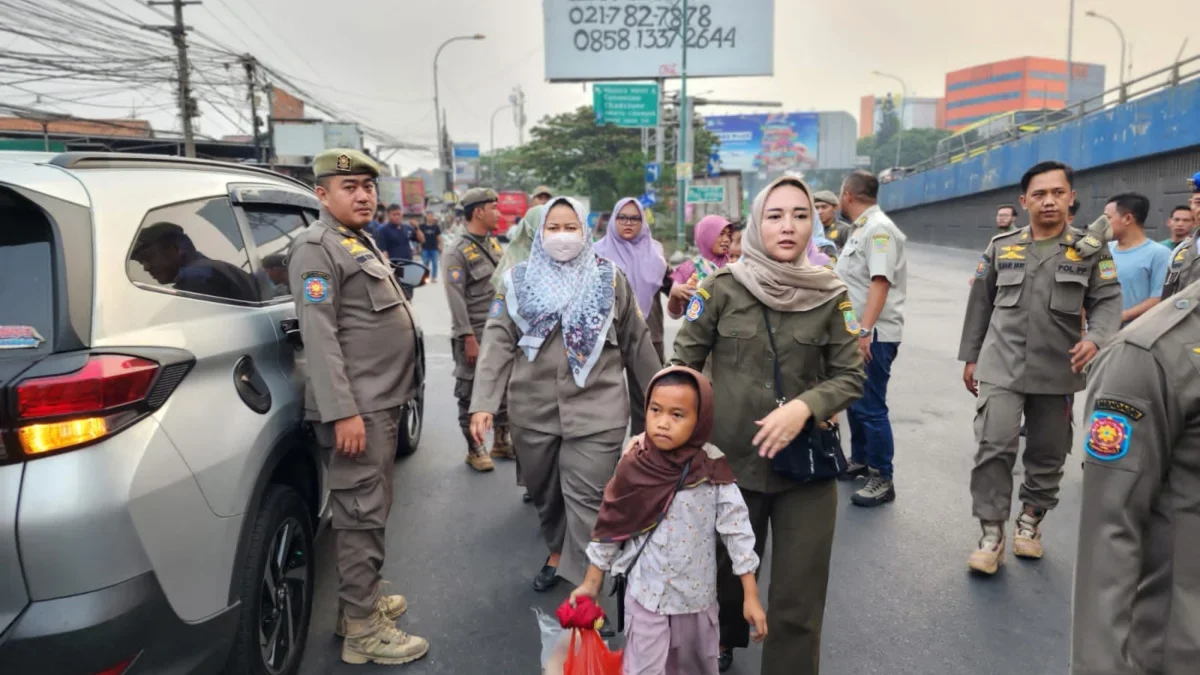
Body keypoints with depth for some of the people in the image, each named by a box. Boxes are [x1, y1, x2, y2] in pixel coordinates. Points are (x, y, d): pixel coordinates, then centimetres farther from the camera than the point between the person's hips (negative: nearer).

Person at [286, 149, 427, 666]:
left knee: (370, 511, 18)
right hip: (357, 407, -10)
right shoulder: (318, 247, -11)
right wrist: (343, 412, -25)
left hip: (382, 402, 10)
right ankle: (362, 630, 7)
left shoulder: (361, 243, 19)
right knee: (362, 515, -3)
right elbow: (319, 336, -20)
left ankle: (362, 599, 32)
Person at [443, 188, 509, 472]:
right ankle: (475, 449, 16)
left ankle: (502, 442, 27)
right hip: (475, 336, -7)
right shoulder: (457, 253, -12)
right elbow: (456, 300, -17)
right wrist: (469, 339, -20)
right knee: (471, 394, 3)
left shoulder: (494, 245, 12)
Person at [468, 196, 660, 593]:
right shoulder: (519, 281, 6)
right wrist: (483, 403, -11)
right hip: (533, 410, 2)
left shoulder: (609, 279, 5)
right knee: (544, 492, 16)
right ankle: (557, 551, 41)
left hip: (596, 409, -2)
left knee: (585, 499, -6)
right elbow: (498, 342, -2)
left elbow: (635, 342, 9)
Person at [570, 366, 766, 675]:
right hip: (646, 595, -1)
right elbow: (609, 528, -3)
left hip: (697, 595, 1)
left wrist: (751, 596, -8)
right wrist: (591, 584, 3)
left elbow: (737, 530, -10)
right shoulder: (633, 470, -14)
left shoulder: (712, 470, -15)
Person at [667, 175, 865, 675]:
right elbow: (683, 363, -1)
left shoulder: (831, 296, -2)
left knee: (798, 600, 4)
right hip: (731, 458, 0)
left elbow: (851, 376, 0)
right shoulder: (723, 288, -6)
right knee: (729, 571, 21)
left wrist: (804, 407, -18)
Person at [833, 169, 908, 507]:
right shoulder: (863, 228, 16)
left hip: (873, 335, -10)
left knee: (870, 407, -6)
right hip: (856, 332, 10)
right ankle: (860, 460, 33)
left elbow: (880, 283, -24)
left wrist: (865, 331, -29)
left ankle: (883, 479, 4)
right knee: (854, 401, 19)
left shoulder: (879, 229, -15)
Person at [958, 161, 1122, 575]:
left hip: (1057, 371, 1)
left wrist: (1095, 339, -23)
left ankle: (1030, 520, 32)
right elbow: (980, 303, 11)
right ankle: (991, 533, -1)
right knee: (994, 445, -12)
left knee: (1048, 452, 11)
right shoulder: (1001, 247, 7)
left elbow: (1108, 302, -2)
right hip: (1001, 366, 0)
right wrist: (970, 356, 11)